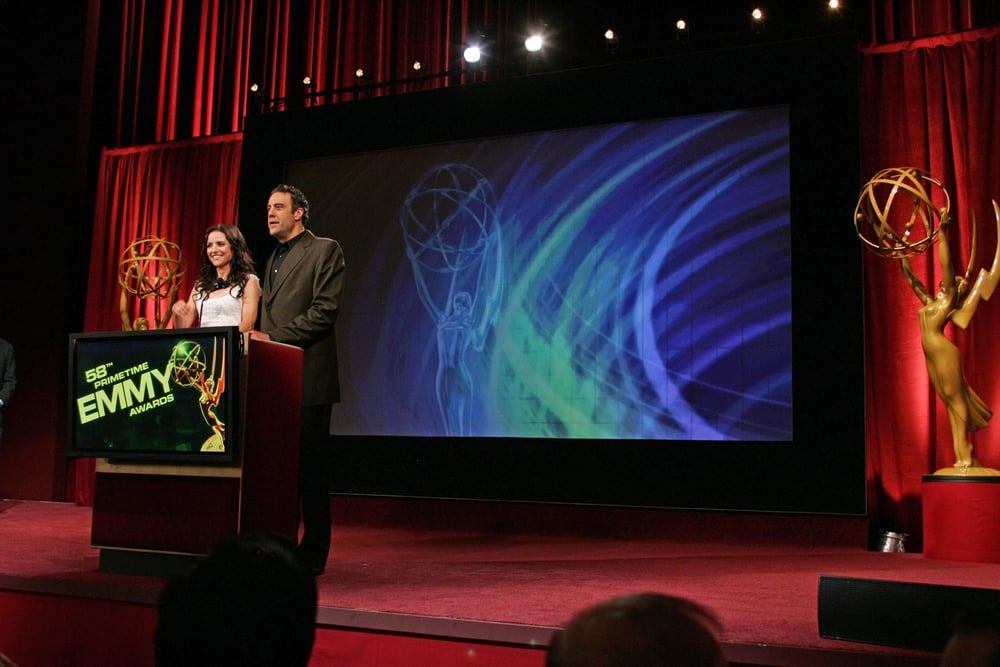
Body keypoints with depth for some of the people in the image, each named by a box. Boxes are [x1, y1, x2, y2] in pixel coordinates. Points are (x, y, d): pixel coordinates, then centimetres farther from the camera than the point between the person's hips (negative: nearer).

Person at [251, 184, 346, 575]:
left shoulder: (324, 250, -2)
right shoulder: (273, 259, 22)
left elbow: (324, 310, -12)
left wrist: (273, 338, -14)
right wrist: (259, 338, 5)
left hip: (307, 375, -7)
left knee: (310, 465, -3)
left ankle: (313, 554, 4)